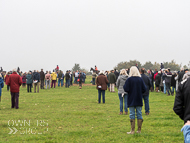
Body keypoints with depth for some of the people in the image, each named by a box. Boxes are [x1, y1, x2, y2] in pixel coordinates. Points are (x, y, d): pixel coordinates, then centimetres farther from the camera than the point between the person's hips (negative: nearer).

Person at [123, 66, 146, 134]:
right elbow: (144, 89, -1)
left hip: (131, 100, -3)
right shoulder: (140, 79, -2)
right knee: (139, 114, 9)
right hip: (139, 100, 3)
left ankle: (132, 130, 2)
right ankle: (139, 130, 12)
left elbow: (126, 89, -15)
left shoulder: (129, 79, -12)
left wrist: (124, 86, 5)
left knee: (132, 115, 1)